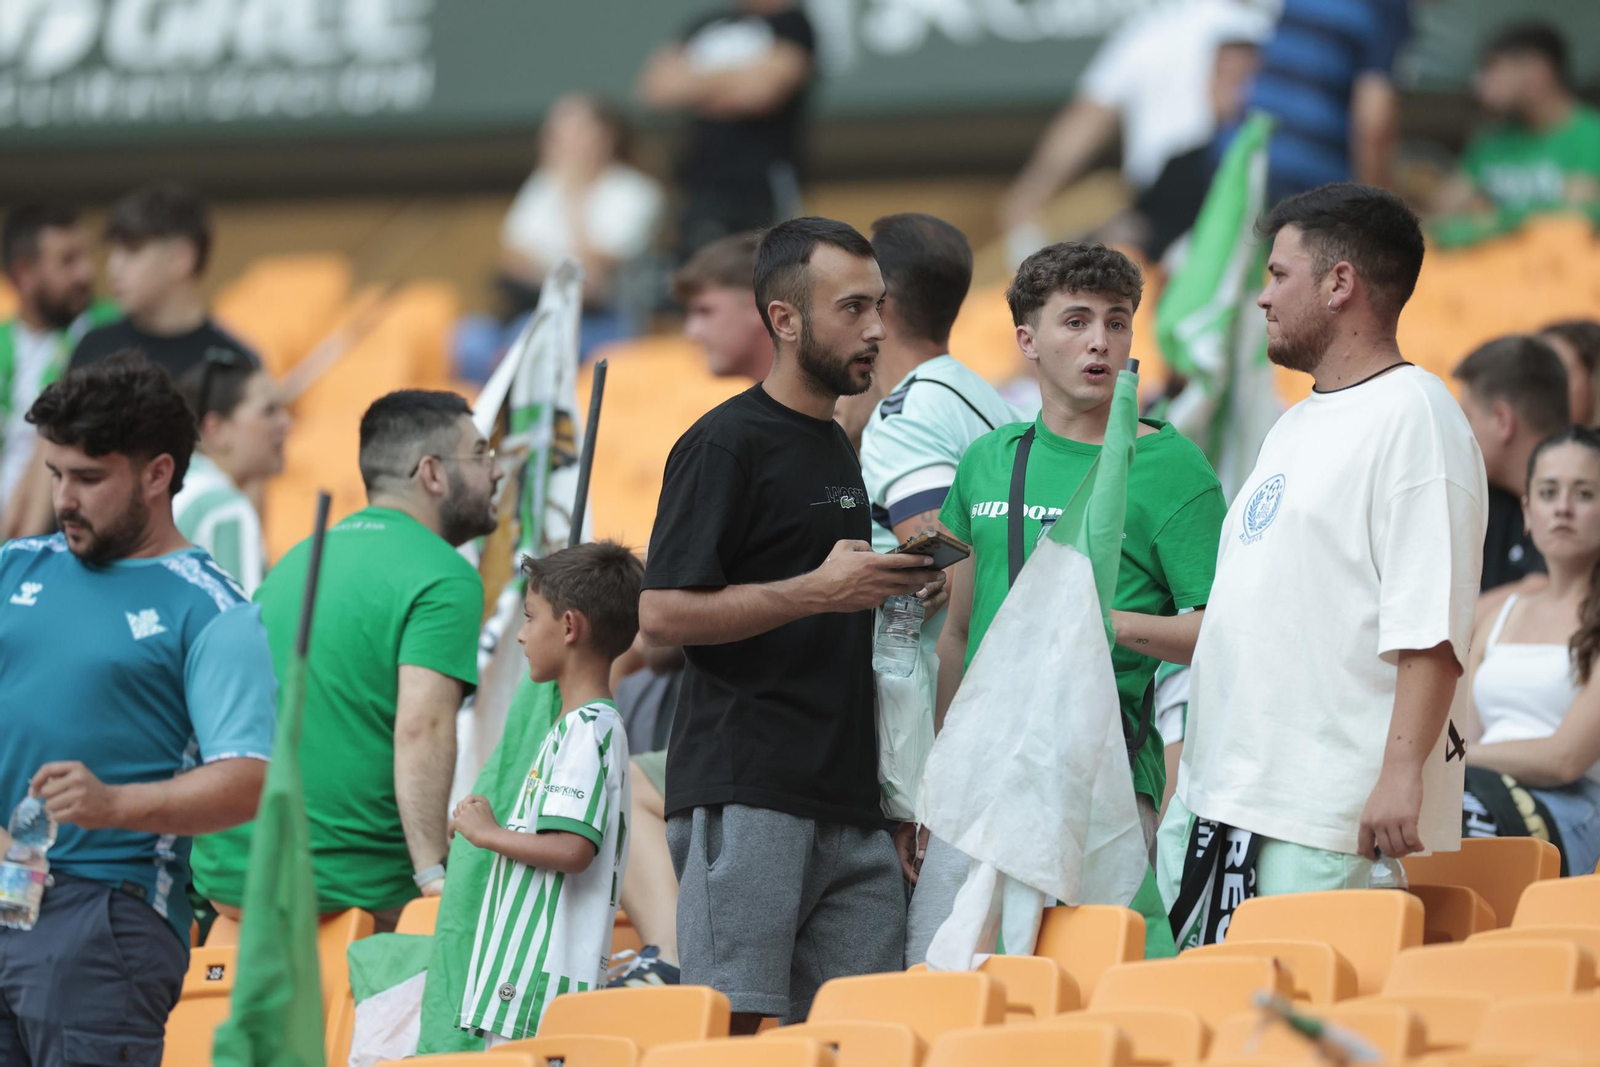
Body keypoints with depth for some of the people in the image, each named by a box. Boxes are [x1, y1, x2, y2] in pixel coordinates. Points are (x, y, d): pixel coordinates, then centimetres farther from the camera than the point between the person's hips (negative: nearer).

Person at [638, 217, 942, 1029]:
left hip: (846, 801, 8)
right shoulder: (726, 443, -6)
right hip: (742, 797, -8)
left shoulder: (837, 446, 21)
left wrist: (893, 588, 13)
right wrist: (817, 590, -18)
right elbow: (662, 612, -14)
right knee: (731, 1027, -11)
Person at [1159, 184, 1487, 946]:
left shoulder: (1413, 413, -8)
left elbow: (1430, 624, -18)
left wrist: (1403, 771, -25)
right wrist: (1186, 783, 23)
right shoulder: (1295, 427, 22)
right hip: (1222, 801, 9)